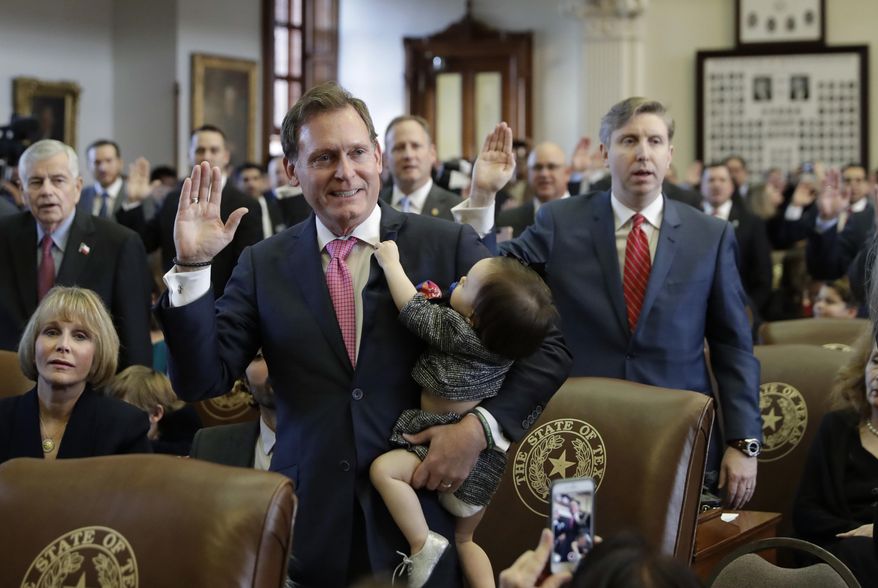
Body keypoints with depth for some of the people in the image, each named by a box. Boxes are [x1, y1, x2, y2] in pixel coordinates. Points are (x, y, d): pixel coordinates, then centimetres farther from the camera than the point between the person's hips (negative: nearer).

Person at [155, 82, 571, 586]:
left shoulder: (449, 246, -3)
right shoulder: (263, 265, 3)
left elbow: (547, 351, -2)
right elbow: (202, 381, -3)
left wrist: (482, 426, -15)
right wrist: (193, 267, -13)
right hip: (309, 527, 1)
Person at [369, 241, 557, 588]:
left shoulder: (457, 333, -19)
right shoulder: (505, 339, -1)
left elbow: (412, 309, -10)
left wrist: (390, 261, 2)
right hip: (484, 458, 8)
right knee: (465, 540, 21)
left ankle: (423, 543, -20)